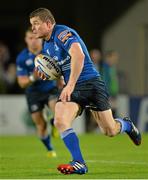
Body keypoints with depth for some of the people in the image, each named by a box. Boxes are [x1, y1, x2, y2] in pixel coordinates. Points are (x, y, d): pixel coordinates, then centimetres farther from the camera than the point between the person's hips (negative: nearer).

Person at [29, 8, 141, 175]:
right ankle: (79, 163, -17)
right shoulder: (47, 45, 14)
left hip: (91, 82, -7)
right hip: (71, 88, 7)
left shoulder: (63, 33, -15)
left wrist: (70, 86, -34)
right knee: (59, 121, -21)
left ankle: (127, 125, 36)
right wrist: (46, 73, 5)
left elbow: (78, 55, -32)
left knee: (110, 131, -1)